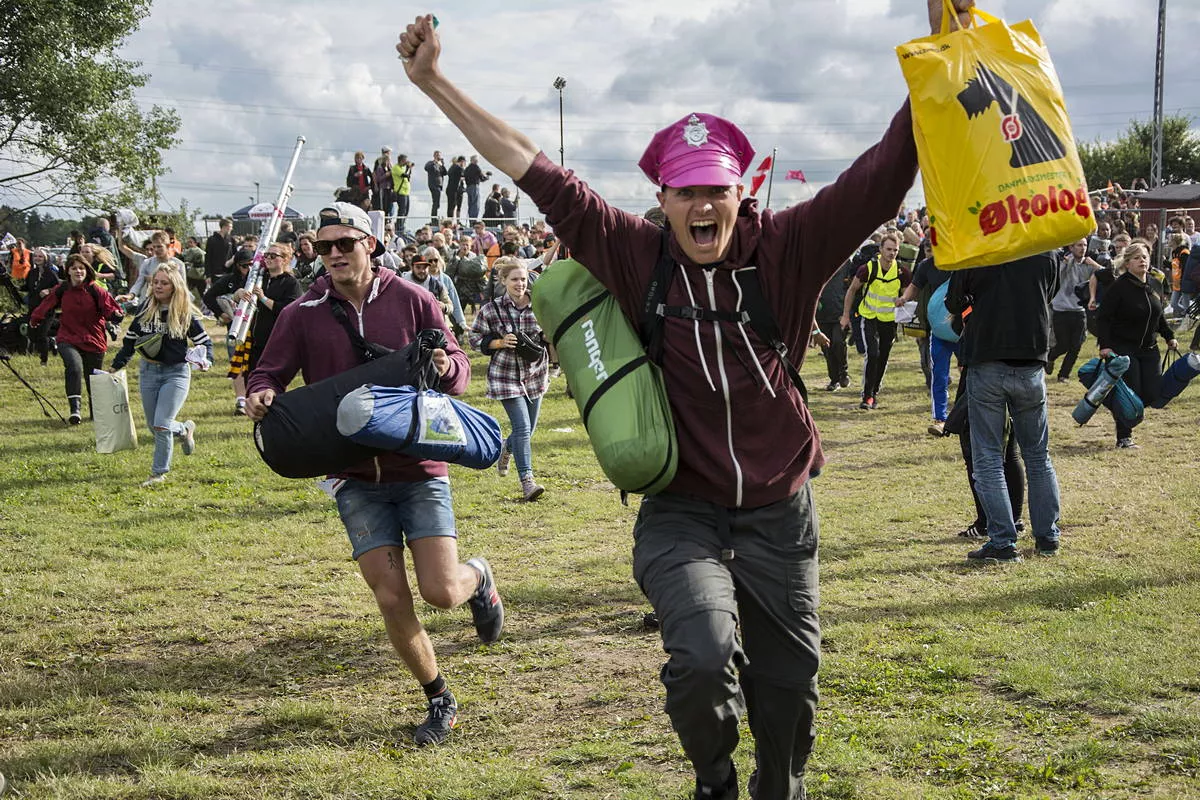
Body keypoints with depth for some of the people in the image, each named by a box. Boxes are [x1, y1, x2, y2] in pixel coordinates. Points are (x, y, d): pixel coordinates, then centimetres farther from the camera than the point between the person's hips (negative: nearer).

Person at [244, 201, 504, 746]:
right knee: (392, 601, -3)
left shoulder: (412, 301, -2)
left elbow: (457, 369, 4)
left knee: (441, 592, -10)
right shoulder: (302, 315, -1)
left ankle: (479, 578, 28)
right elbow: (270, 374, 4)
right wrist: (261, 396, -20)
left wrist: (448, 368, -20)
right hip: (357, 480, 1)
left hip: (419, 469, -1)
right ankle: (439, 701, 18)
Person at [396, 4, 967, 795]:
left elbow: (885, 172, -15)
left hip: (779, 513, 1)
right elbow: (536, 170, -7)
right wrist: (435, 83, -6)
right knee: (703, 656, -23)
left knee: (788, 684, 11)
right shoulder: (636, 255, -8)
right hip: (682, 512, -1)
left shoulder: (788, 248, -9)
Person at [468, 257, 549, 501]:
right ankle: (527, 481, -11)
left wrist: (547, 336, -13)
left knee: (528, 429, 15)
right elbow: (475, 339, -3)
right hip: (506, 376, -4)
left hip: (534, 374, 4)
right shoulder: (491, 310, -10)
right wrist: (500, 343, -18)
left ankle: (506, 449, 49)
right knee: (522, 428, -14)